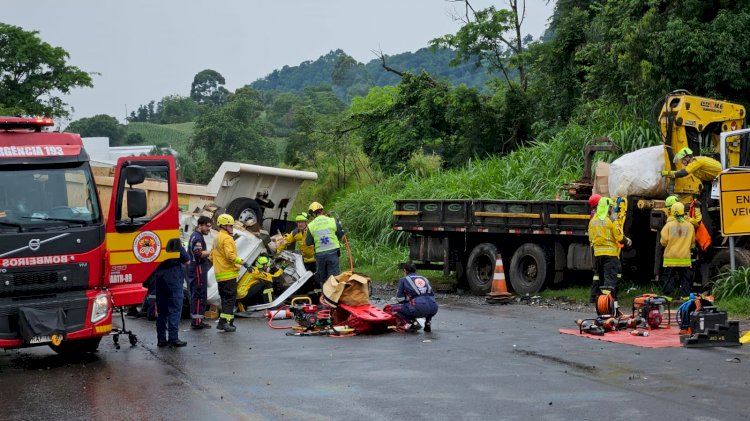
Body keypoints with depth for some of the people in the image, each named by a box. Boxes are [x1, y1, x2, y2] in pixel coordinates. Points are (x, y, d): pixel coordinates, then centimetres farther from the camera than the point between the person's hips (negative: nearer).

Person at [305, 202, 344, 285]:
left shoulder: (311, 226, -2)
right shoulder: (332, 221, -4)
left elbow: (308, 243, 1)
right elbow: (341, 236, 4)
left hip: (320, 254, 1)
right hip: (333, 252, -1)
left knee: (323, 277, 16)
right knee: (334, 275, 2)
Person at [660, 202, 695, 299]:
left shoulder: (669, 225, -8)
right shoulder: (690, 226, -1)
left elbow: (663, 241, -7)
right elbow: (692, 241, 9)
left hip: (670, 259, -2)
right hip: (685, 258, 2)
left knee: (668, 279, 5)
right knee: (685, 279, 11)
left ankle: (668, 296, 3)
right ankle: (685, 296, 10)